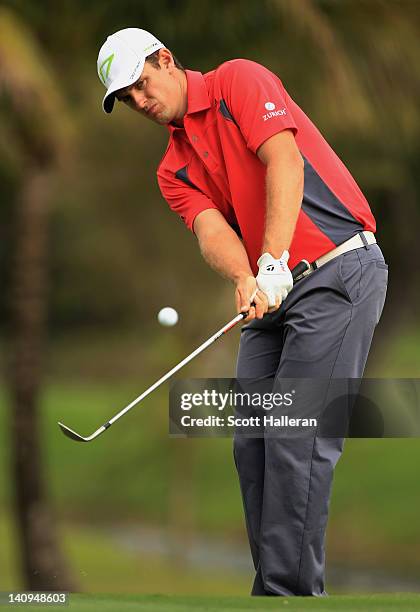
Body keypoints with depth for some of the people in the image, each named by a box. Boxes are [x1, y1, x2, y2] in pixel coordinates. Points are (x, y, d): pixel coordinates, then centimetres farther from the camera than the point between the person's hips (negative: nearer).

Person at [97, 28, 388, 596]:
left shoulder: (239, 81, -2)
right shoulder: (174, 171, 16)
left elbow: (285, 162, -17)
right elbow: (211, 229, -3)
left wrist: (273, 262, -26)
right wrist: (245, 280, -26)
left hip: (340, 269, -8)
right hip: (273, 294, 8)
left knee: (298, 439, -13)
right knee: (253, 441, 4)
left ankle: (291, 588, -12)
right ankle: (271, 584, 9)